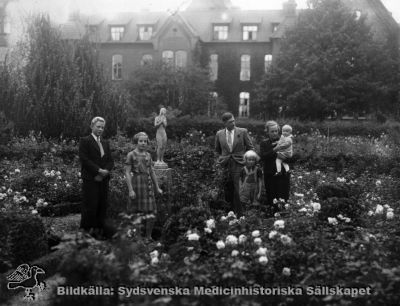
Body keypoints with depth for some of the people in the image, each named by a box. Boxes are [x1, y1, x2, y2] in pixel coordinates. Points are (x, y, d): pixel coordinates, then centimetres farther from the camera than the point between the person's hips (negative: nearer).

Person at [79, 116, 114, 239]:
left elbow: (110, 161, 14)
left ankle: (99, 230, 12)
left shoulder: (105, 143, 20)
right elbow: (84, 160, -11)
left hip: (103, 179, 6)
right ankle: (86, 231, 4)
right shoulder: (85, 141, 0)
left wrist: (105, 171, -6)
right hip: (90, 179, -6)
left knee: (102, 206, 5)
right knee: (90, 206, -6)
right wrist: (99, 170, -15)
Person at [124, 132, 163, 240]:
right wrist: (130, 190, -16)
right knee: (135, 213, 3)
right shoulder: (131, 155, -4)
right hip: (136, 184, -5)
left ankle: (148, 236, 12)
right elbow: (127, 173, -8)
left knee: (151, 213, 0)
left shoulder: (148, 155, 12)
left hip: (148, 185, 5)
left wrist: (157, 187, 15)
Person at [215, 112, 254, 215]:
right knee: (228, 190, 4)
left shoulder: (243, 132, 0)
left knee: (238, 191, -9)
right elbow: (218, 149, 22)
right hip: (225, 166, 2)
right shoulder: (219, 134, 7)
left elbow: (250, 147, 7)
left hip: (239, 165, -2)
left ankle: (239, 213, -1)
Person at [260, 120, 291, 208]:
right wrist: (274, 150, -19)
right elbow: (262, 156, -10)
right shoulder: (264, 143, 7)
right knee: (271, 198, -3)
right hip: (269, 175, -1)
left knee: (283, 197, -4)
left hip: (283, 174, 1)